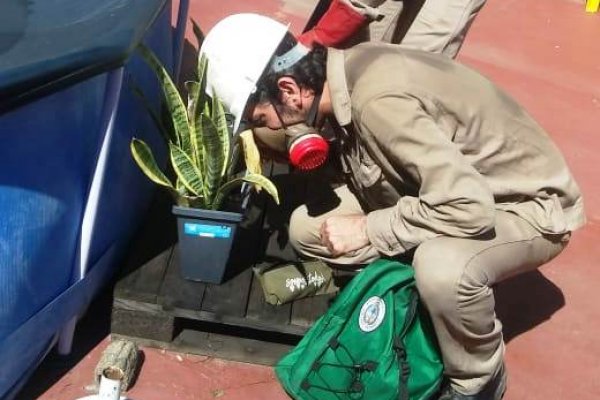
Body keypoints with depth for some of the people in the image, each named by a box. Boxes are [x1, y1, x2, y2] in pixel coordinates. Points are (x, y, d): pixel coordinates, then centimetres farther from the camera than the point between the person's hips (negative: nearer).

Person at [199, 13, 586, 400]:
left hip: (527, 204, -7)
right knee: (307, 226, -3)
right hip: (462, 187, 8)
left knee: (442, 268, -40)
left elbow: (468, 208, -37)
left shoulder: (377, 100, -34)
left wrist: (367, 229, -25)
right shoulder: (343, 72, -9)